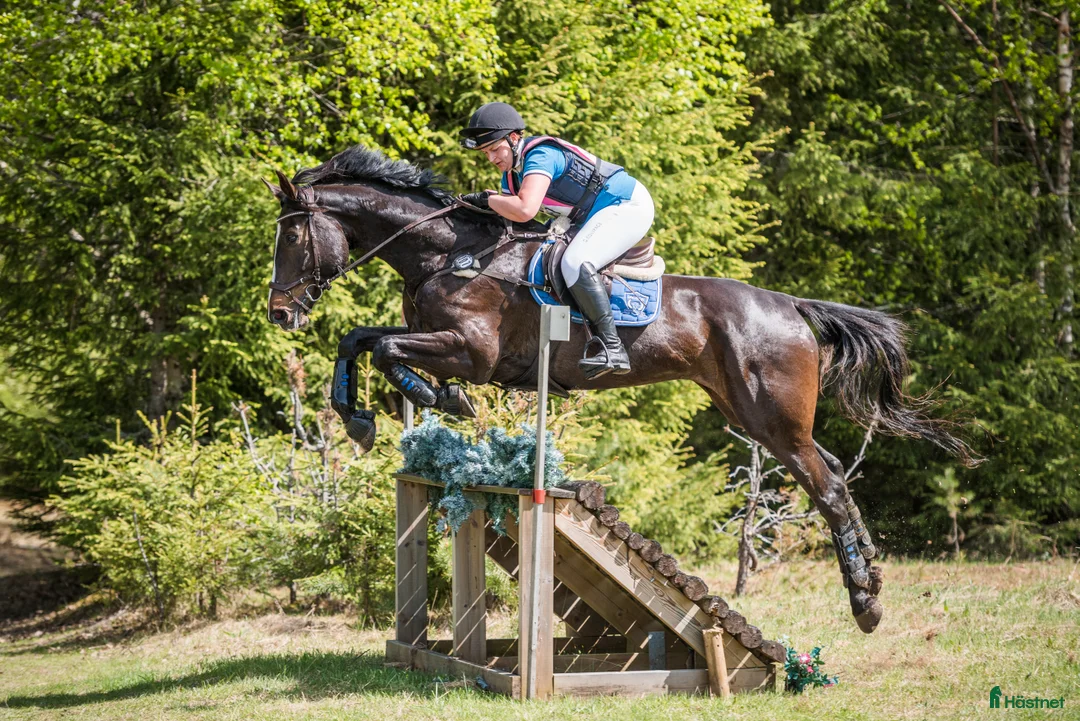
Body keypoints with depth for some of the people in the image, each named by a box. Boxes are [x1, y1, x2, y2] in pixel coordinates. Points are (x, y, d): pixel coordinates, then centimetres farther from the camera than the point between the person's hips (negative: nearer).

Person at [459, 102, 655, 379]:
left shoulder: (540, 155, -24)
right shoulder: (511, 172, 8)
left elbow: (525, 210, -37)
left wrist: (486, 199, -23)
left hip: (629, 206, -11)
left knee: (575, 263, -29)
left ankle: (612, 348, -30)